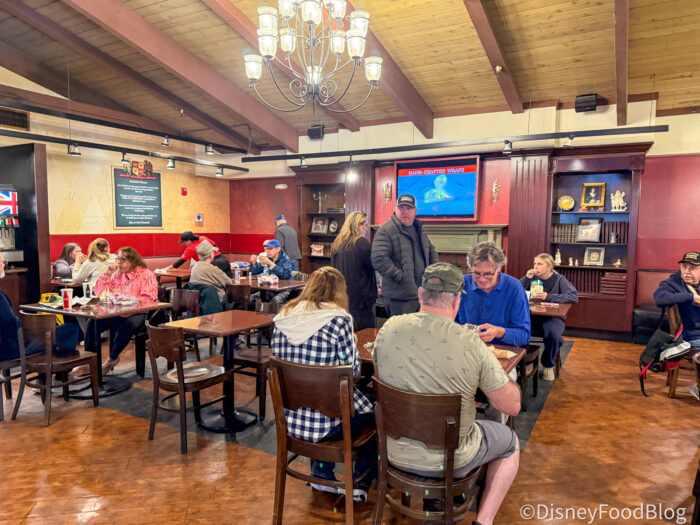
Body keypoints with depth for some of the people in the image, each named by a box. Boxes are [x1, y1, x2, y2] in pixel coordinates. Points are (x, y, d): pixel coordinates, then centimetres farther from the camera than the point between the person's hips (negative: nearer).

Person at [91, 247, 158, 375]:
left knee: (126, 326, -36)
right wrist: (107, 274, 5)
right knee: (93, 323, -19)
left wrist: (124, 296, -16)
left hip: (139, 313, -6)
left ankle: (112, 359, -13)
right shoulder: (117, 274, 17)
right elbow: (99, 292, 16)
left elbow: (148, 300, -12)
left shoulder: (146, 275, -2)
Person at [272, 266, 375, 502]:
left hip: (289, 420, 6)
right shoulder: (338, 319, -16)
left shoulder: (283, 317, -1)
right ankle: (360, 481, 31)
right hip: (326, 423, -6)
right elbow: (353, 369, -11)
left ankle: (321, 474, 38)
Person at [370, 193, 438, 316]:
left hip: (423, 292, 7)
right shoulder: (385, 231, -11)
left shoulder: (419, 229, 15)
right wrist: (400, 276, -20)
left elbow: (432, 251, 27)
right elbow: (378, 260, -22)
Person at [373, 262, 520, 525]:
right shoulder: (471, 345, -24)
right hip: (449, 459, -4)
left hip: (395, 454, 4)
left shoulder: (388, 329, -14)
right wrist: (503, 374, 6)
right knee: (511, 442, 24)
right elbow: (512, 406, -13)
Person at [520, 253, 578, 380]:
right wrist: (526, 278, -12)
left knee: (553, 334, -34)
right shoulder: (533, 278, 8)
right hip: (533, 316, 2)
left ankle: (548, 365, -2)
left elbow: (574, 296, -14)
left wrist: (549, 297, -21)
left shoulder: (559, 279, 1)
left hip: (553, 316, -2)